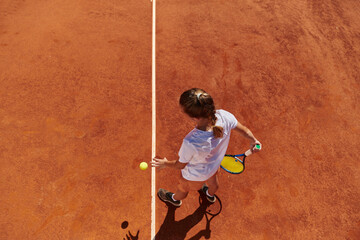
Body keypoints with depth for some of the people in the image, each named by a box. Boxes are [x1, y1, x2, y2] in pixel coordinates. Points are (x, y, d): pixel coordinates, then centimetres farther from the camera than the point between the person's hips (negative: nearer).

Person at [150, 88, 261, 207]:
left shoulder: (190, 143, -48)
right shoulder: (225, 116, -36)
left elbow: (181, 165, -24)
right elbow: (245, 130, -14)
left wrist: (165, 163, -2)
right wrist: (253, 141, 9)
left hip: (195, 175, -4)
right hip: (215, 163, 5)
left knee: (183, 188, 34)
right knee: (213, 181, 41)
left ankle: (175, 199, 70)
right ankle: (211, 195, 77)